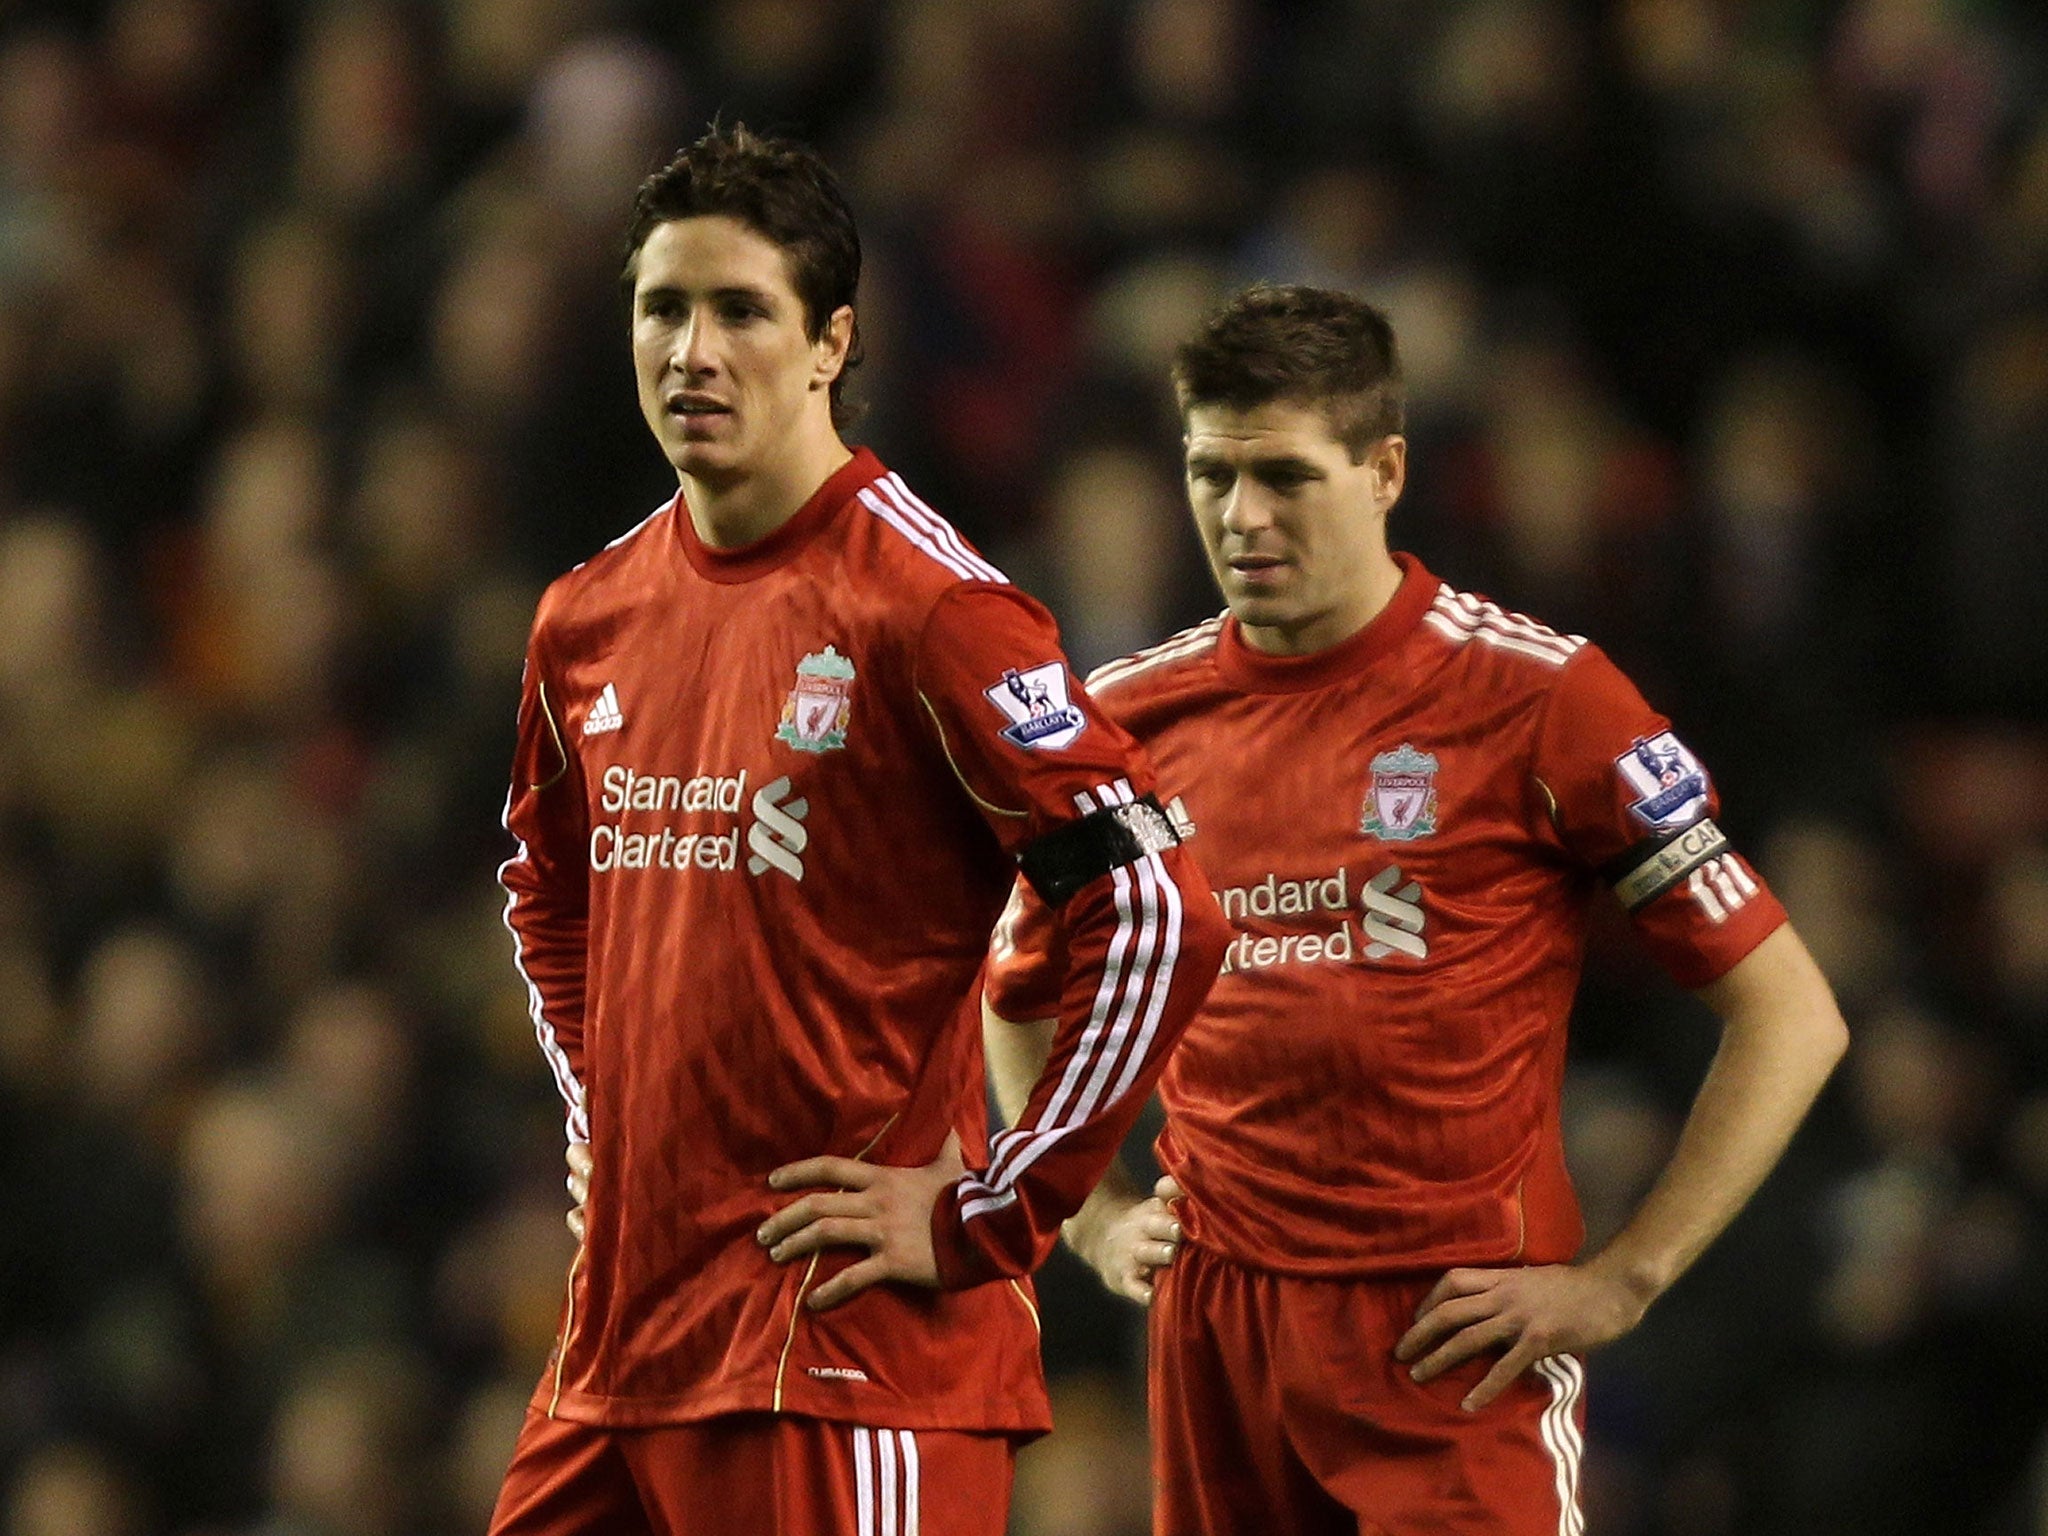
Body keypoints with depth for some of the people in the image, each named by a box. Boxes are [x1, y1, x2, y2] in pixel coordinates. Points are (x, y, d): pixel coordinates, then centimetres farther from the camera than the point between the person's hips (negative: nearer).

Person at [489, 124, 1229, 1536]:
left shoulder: (921, 607, -11)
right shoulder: (591, 620, 12)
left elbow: (1161, 918, -16)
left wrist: (987, 1220, -14)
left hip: (847, 1347, -7)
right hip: (619, 1337, 7)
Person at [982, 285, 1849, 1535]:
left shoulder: (1535, 695, -6)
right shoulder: (1131, 717, 8)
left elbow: (1792, 1016, -5)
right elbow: (1022, 998, 27)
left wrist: (1619, 1282, -9)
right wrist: (1096, 1217, 13)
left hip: (1459, 1339, -4)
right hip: (1216, 1327, 4)